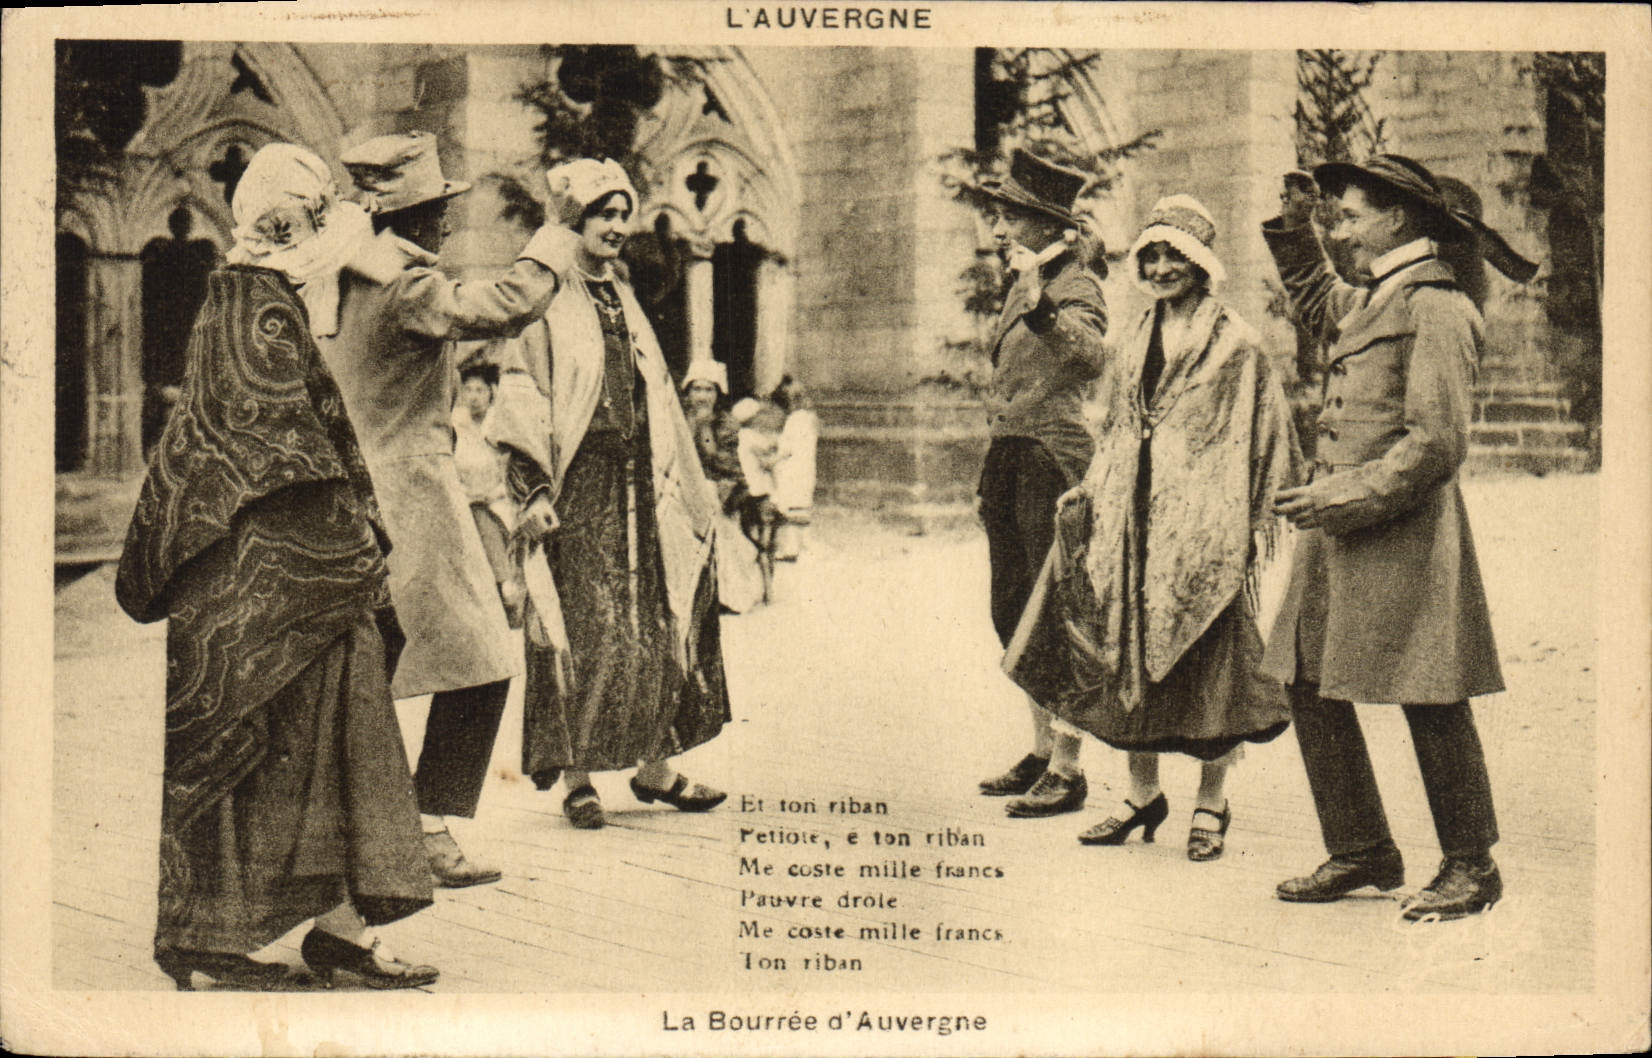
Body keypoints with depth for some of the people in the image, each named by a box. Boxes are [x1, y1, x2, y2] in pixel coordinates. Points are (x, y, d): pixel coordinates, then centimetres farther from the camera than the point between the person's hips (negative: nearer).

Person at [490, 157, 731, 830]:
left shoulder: (624, 301, 18)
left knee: (656, 626, 6)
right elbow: (522, 400, -9)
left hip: (638, 484, 7)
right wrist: (533, 487, -18)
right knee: (582, 630, -6)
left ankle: (655, 768, 15)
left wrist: (688, 484, 20)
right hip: (577, 488, -7)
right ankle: (576, 778, 3)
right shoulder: (545, 302, -3)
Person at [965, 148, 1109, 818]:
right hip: (1009, 457, 10)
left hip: (1053, 459, -9)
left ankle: (1067, 771, -1)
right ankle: (1042, 752, 25)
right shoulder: (1023, 286, 18)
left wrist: (1040, 306, -42)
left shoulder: (1076, 286, -10)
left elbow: (1091, 357, -30)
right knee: (1014, 612, 13)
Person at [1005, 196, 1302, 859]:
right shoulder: (1136, 343, 15)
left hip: (1205, 523, -6)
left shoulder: (1236, 345, -3)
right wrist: (1088, 498, 9)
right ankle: (1142, 793, 20)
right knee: (1130, 655, 7)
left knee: (1208, 665, -1)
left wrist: (1254, 529, -11)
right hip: (1135, 521, 6)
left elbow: (1261, 444, -5)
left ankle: (1210, 804, 10)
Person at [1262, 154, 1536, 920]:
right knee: (1311, 688, 10)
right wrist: (1291, 226, 24)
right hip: (1340, 533, 9)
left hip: (1404, 533, -9)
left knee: (1431, 703, -1)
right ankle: (1364, 853, 22)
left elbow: (1438, 445, -16)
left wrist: (1350, 497, -19)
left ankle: (1471, 866, 14)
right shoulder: (1369, 302, 16)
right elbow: (1311, 298, 40)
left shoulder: (1437, 309, -10)